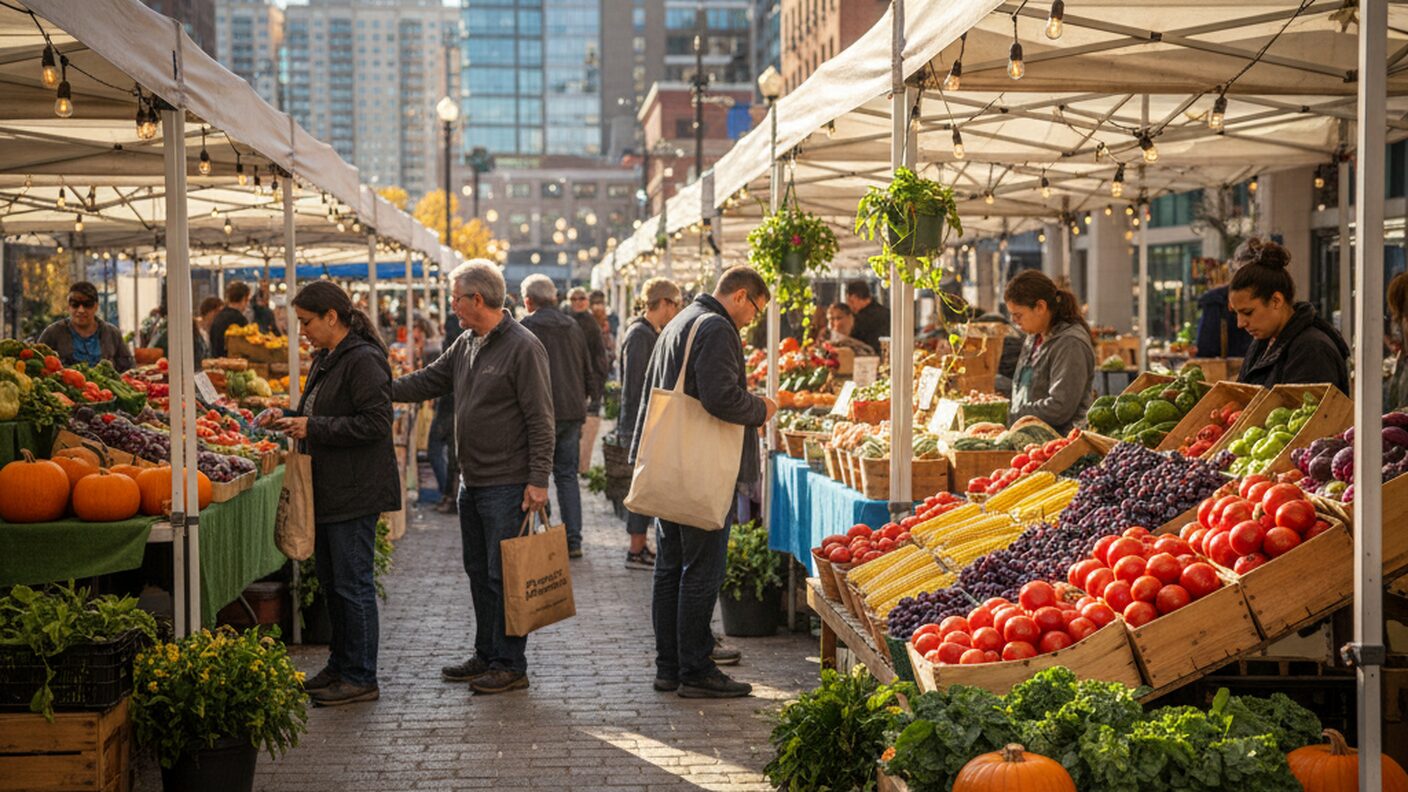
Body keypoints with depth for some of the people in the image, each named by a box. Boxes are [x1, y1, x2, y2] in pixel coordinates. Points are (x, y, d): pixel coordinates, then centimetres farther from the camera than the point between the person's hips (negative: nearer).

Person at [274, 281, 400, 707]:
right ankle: (340, 665, 28)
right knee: (331, 583, 16)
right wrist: (294, 419, 7)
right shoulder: (324, 359, 14)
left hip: (356, 493, -10)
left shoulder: (363, 360, -16)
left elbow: (374, 423, -22)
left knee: (353, 584, -4)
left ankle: (361, 678, 4)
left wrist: (313, 428, -19)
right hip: (328, 491, 10)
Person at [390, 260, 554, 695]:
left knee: (503, 576, -4)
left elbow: (541, 421, -16)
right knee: (479, 573, 15)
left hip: (508, 485, -9)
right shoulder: (466, 345, 11)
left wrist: (538, 480, -19)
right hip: (473, 482, 9)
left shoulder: (523, 347, -15)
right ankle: (487, 656, 26)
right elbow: (429, 381, 19)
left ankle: (510, 665, 4)